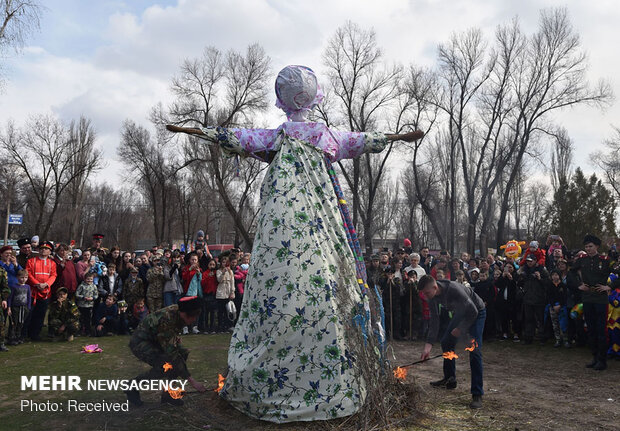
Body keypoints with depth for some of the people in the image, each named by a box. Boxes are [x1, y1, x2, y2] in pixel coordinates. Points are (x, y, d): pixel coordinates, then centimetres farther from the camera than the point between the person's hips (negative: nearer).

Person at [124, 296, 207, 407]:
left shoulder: (178, 312, -12)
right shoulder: (167, 320, -36)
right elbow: (172, 354, -35)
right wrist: (192, 380, -34)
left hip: (153, 340, 8)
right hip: (140, 342, -8)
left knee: (183, 353, -9)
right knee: (165, 365, -28)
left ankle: (167, 394, 2)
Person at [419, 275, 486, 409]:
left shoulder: (454, 289, -39)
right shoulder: (432, 296, -16)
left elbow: (473, 312, -29)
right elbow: (434, 320, -10)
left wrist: (460, 329, -17)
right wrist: (428, 344, -17)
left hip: (476, 313, -8)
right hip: (460, 313, 8)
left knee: (474, 351, -17)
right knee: (446, 343, 12)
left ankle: (477, 394, -12)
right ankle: (450, 379, 31)